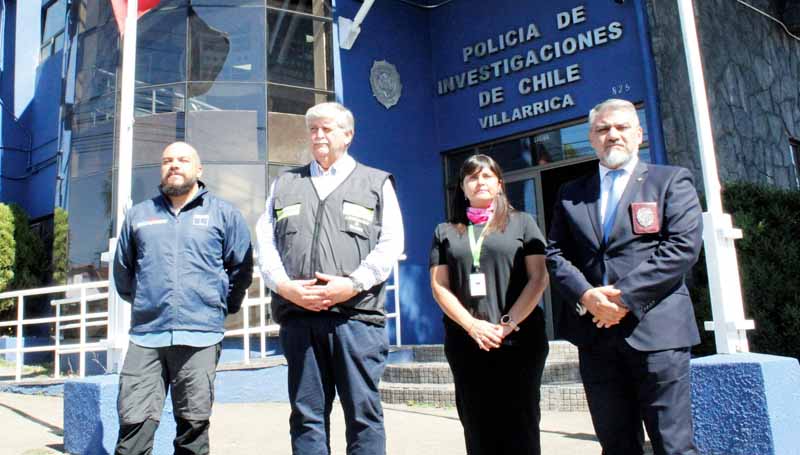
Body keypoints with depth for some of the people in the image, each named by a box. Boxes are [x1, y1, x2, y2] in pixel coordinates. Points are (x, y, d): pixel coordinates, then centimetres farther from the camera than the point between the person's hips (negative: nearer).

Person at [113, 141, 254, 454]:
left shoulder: (223, 214, 8)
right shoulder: (138, 215, 16)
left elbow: (242, 268, 10)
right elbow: (122, 270, 26)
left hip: (200, 336, -2)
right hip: (145, 335, 2)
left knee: (193, 426, 6)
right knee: (134, 422, -4)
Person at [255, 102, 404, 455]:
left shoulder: (377, 183, 14)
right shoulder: (284, 184, 21)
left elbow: (391, 243, 2)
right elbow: (265, 243, 13)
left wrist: (353, 284, -12)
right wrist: (284, 285, -5)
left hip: (356, 314, -2)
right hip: (298, 315, 3)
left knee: (363, 412, 0)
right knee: (307, 415, 7)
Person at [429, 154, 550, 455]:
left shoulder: (522, 222, 8)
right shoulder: (445, 232, 13)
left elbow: (539, 277, 0)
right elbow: (439, 285, 5)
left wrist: (509, 324, -12)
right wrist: (473, 326, -9)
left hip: (520, 339, -2)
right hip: (466, 342, 2)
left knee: (520, 427, 1)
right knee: (478, 431, 7)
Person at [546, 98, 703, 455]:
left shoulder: (672, 181, 6)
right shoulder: (570, 194, 16)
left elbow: (683, 246, -6)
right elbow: (555, 254, 9)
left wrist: (625, 295, -14)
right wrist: (585, 295, -10)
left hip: (656, 330, -3)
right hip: (595, 335, 4)